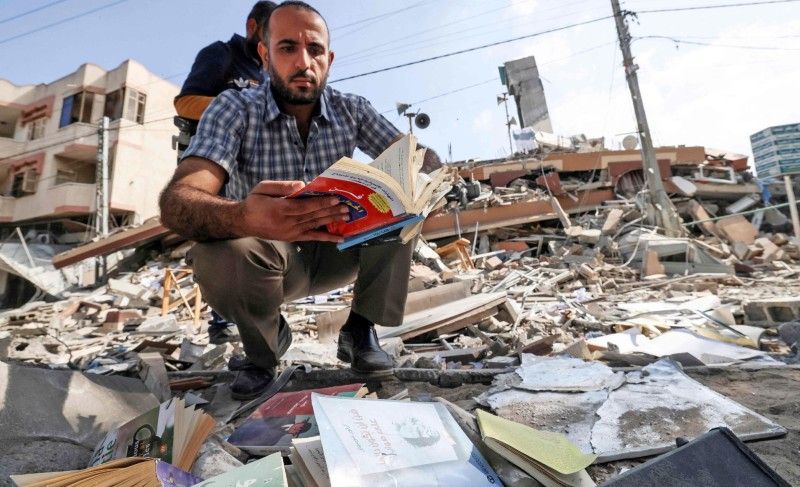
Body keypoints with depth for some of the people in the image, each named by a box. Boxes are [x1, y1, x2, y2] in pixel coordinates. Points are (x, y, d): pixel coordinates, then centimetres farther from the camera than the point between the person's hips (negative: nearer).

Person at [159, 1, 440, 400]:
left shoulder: (352, 109, -6)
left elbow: (418, 158, -8)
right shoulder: (234, 109, -15)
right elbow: (176, 202, -29)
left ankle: (360, 330, -8)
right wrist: (243, 217, -53)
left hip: (339, 250, 3)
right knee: (215, 255, -34)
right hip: (268, 257, -2)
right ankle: (265, 341, -1)